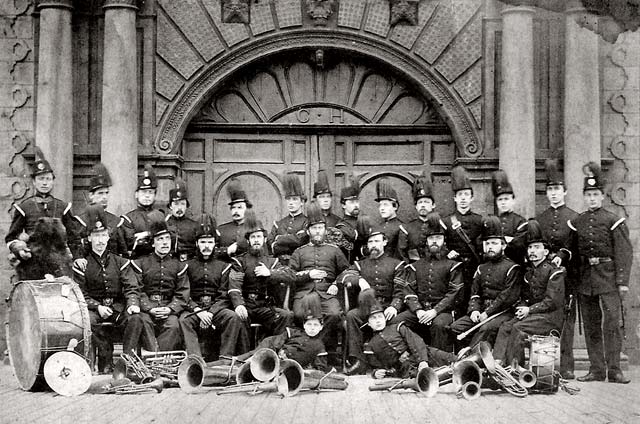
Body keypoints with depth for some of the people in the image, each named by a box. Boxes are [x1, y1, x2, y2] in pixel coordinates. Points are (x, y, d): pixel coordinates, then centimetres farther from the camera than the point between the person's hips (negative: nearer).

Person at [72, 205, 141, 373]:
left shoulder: (120, 262, 11)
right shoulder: (82, 264, 7)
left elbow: (131, 287, 2)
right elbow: (81, 294, 1)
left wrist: (133, 304, -20)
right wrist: (97, 307, -17)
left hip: (119, 308, 1)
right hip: (94, 307, -1)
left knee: (135, 318, -30)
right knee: (87, 320, -35)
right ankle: (106, 363, -24)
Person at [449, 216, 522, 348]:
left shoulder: (512, 268, -1)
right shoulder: (481, 268, 21)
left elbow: (509, 297, -10)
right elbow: (475, 293, 17)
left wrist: (488, 312, -15)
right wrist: (474, 310, -4)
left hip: (503, 312, -7)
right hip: (481, 312, 7)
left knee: (487, 329, -36)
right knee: (456, 326, -15)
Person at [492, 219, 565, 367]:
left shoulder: (554, 271, -6)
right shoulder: (528, 271, 18)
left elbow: (552, 301, -14)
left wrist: (530, 309, -15)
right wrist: (523, 308, -1)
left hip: (551, 316, -7)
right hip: (530, 314, 7)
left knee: (518, 328, -28)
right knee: (505, 328, -17)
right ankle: (497, 362, -31)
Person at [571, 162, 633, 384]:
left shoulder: (614, 221, -1)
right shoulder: (576, 223, 11)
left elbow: (624, 253, -5)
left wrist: (623, 281, -11)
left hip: (608, 276, -4)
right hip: (585, 278, 4)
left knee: (611, 321, -10)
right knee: (591, 324, 6)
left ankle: (614, 369, -5)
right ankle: (596, 369, 12)